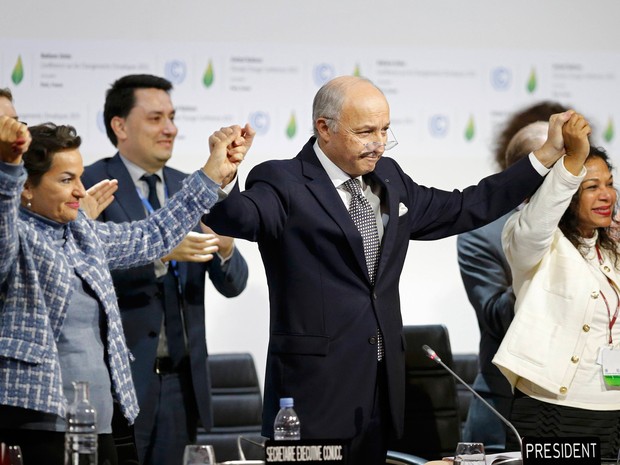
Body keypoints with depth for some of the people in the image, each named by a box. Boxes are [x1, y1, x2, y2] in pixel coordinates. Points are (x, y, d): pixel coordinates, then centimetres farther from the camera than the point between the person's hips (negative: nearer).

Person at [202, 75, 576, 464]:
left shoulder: (389, 179, 16)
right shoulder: (284, 185, -7)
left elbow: (466, 208, 23)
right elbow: (237, 217, -26)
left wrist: (548, 154, 21)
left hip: (383, 389, 7)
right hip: (317, 389, -7)